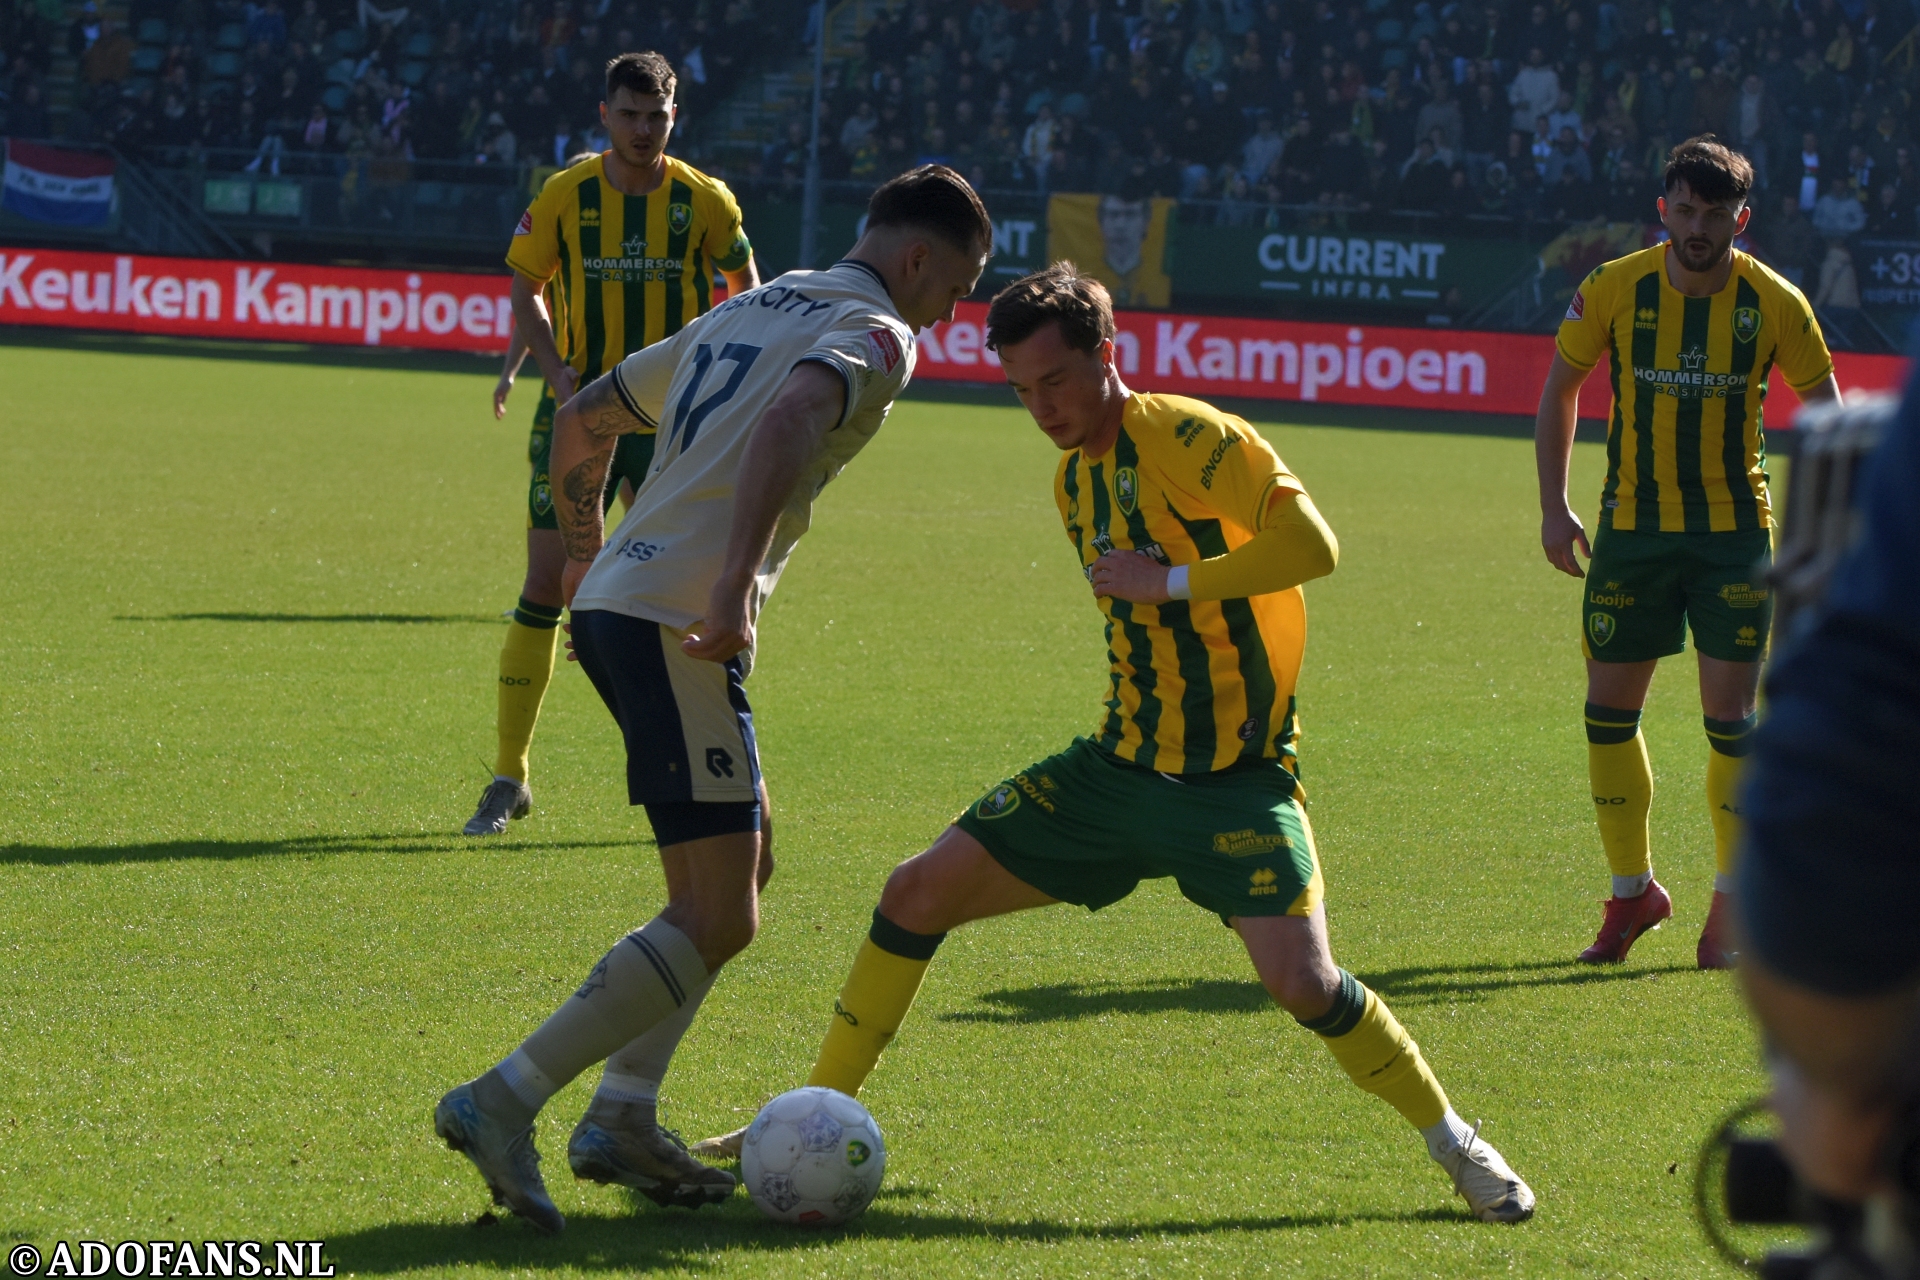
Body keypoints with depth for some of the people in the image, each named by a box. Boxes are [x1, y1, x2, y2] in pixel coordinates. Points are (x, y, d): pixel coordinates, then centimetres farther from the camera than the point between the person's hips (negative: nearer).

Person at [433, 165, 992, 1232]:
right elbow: (792, 419, -25)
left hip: (611, 600, 9)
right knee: (718, 921, -8)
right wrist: (735, 584, -32)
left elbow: (584, 421, 30)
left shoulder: (746, 313, 24)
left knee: (750, 856, 21)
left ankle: (623, 1120, 14)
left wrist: (586, 555, 41)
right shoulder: (876, 333, -3)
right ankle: (504, 1105, -14)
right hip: (676, 624, -9)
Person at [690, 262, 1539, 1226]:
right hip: (1118, 768, 7)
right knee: (916, 893, 2)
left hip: (1234, 777, -7)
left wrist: (1171, 582, -23)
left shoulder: (1189, 438, -15)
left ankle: (1453, 1142, 0)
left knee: (1299, 979, -24)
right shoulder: (1073, 479, 11)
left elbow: (1311, 544, -25)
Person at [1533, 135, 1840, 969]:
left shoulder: (1775, 304, -9)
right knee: (1609, 711, 2)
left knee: (1730, 717, -5)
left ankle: (1730, 908, 8)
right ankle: (1633, 893, 19)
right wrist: (1554, 508, 3)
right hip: (1633, 525, 1)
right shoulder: (1613, 291, -8)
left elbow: (1824, 407, 4)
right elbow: (1561, 386, 7)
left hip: (1735, 530, -1)